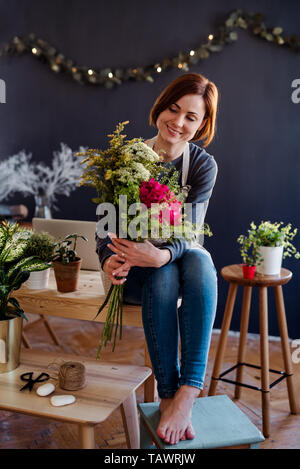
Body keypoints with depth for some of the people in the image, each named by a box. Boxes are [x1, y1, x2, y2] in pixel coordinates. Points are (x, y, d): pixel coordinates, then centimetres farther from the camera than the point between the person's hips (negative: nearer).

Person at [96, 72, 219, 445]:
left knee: (200, 261, -34)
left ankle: (189, 390, -36)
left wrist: (160, 255, -42)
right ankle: (168, 396, -27)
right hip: (137, 267, 0)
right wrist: (109, 260, -32)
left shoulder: (203, 165, -7)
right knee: (163, 277, -34)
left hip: (182, 257, 1)